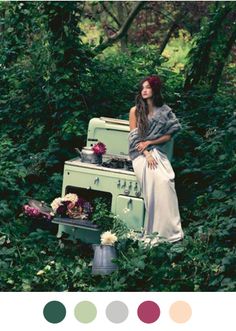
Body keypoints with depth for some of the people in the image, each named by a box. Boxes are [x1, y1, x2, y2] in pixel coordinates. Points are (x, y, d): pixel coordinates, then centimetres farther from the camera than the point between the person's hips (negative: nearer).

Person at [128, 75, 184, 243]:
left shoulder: (164, 111, 10)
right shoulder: (135, 110, 8)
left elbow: (169, 136, 8)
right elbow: (133, 137, 2)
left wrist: (149, 142, -7)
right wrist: (146, 154, -13)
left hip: (157, 151, 1)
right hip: (140, 153, -1)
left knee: (165, 180, -30)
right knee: (155, 179, -32)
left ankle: (169, 228, -30)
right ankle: (157, 229, -30)